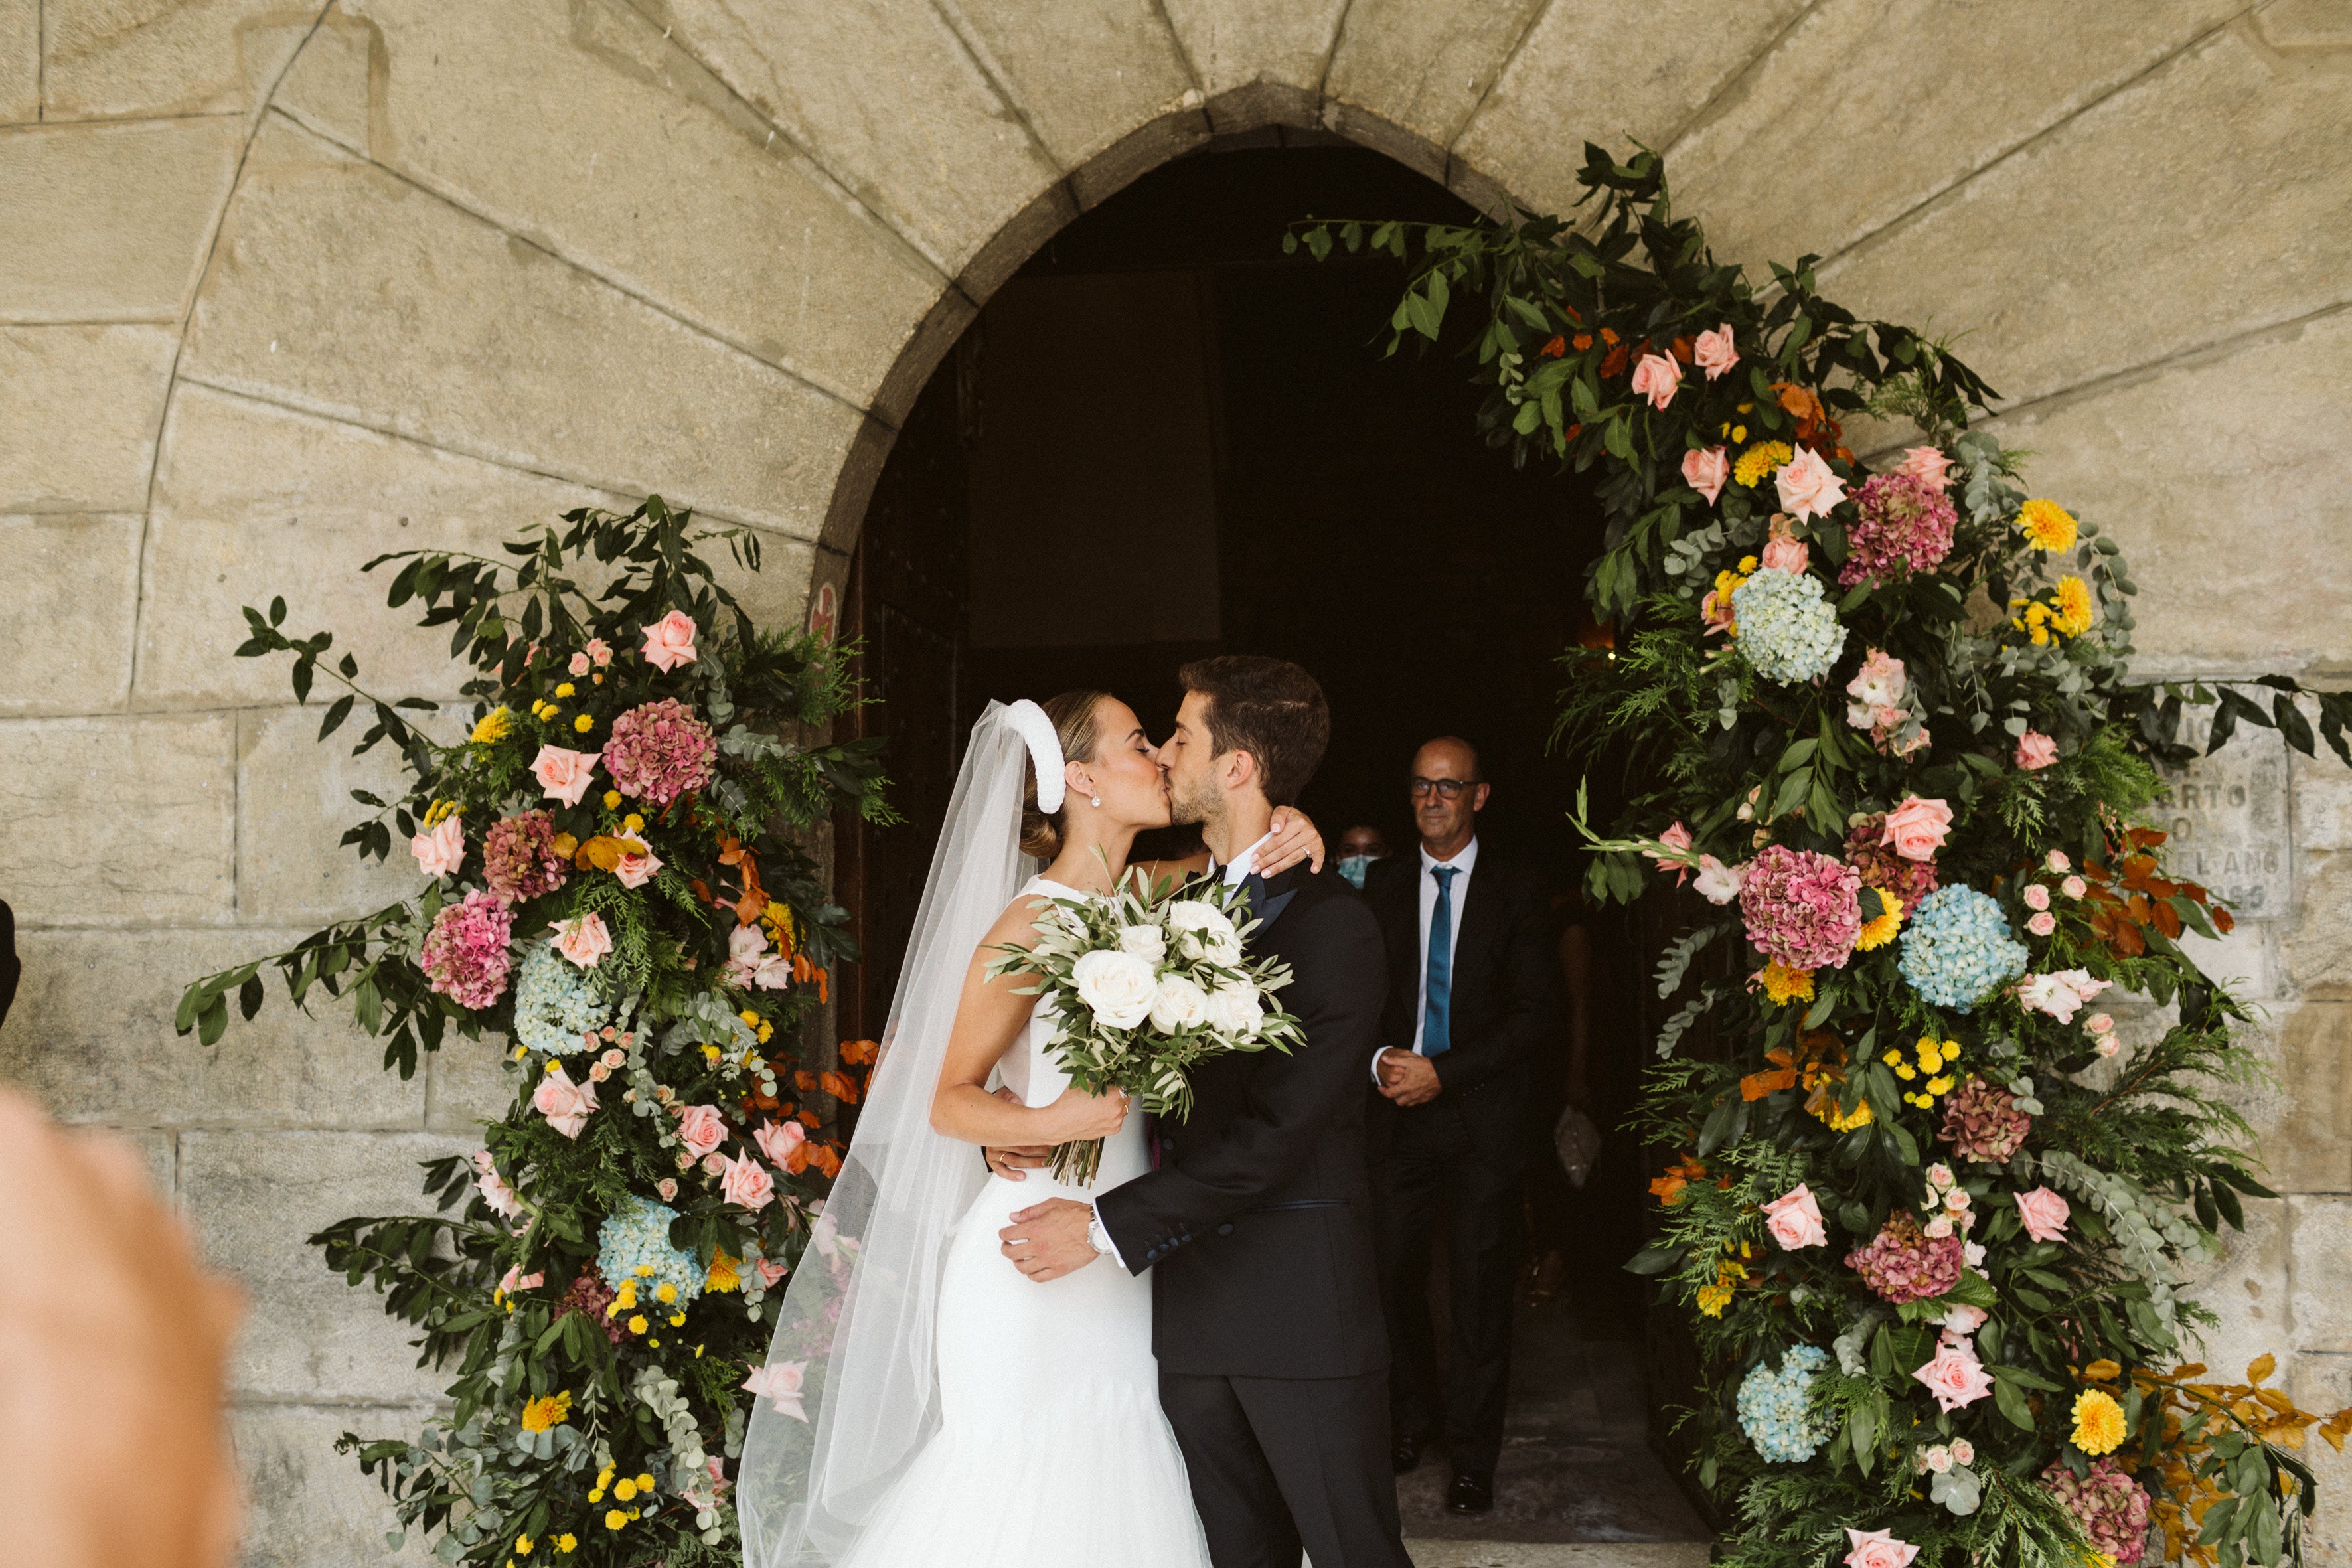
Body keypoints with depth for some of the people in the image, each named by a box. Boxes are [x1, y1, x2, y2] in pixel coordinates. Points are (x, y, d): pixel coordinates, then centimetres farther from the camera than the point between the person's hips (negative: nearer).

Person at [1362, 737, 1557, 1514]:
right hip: (1396, 1115, 2)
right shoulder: (1382, 889, 9)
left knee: (1479, 1290, 0)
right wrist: (1381, 1062, -9)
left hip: (1483, 1120, -2)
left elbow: (1533, 1013, -4)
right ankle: (1409, 1423, 21)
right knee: (1395, 1280, 1)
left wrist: (1442, 1072, -11)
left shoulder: (1515, 890, 2)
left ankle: (1472, 1457, 11)